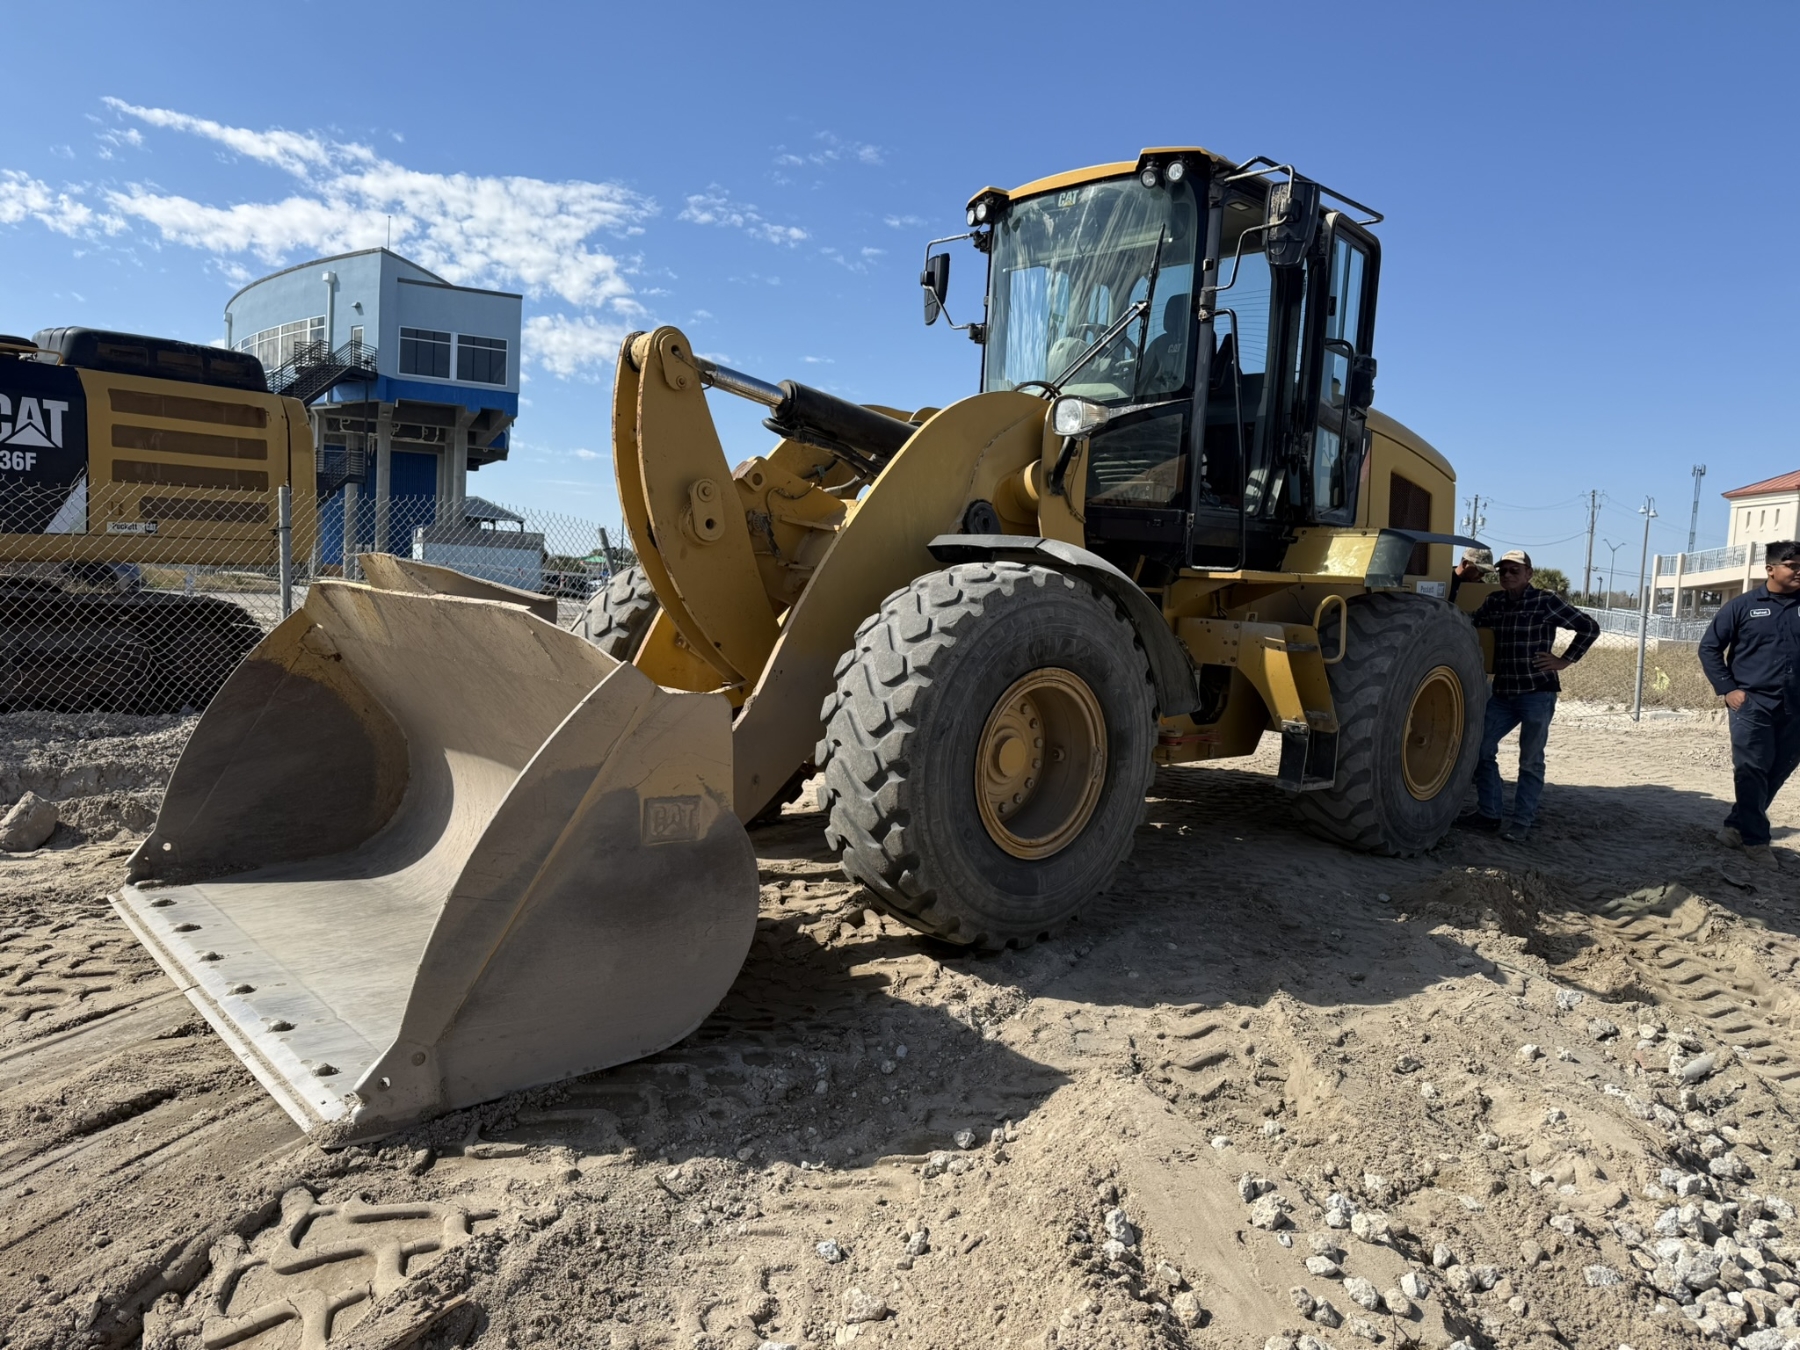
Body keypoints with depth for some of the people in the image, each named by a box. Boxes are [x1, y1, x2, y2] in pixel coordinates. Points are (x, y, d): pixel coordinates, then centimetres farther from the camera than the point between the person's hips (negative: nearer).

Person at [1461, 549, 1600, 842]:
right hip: (1503, 692, 6)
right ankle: (1489, 813, 15)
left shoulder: (1547, 602, -6)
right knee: (1480, 747, 4)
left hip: (1538, 693, -6)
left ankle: (1521, 823, 8)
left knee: (1530, 761, 1)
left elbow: (1590, 628, -2)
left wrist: (1565, 660, -5)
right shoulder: (1494, 602, 9)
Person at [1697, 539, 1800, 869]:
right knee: (1752, 772, -5)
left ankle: (1739, 825, 22)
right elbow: (1709, 647, 3)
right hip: (1752, 705, -3)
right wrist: (1727, 689, -5)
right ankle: (1755, 838, 2)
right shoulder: (1744, 606, -1)